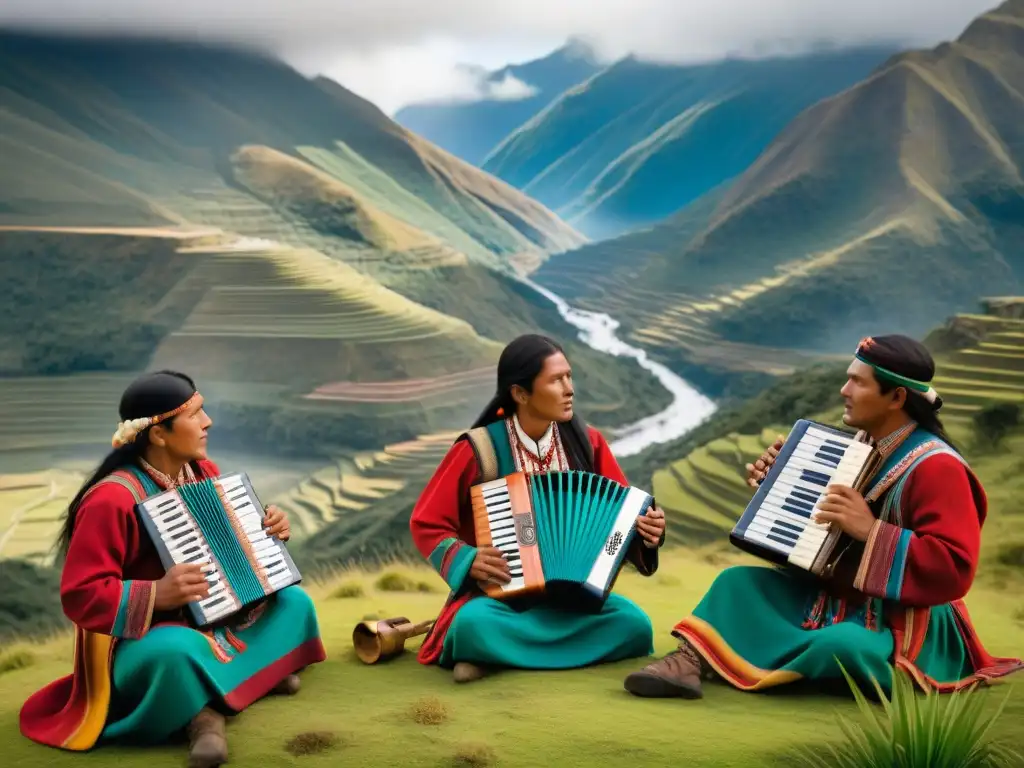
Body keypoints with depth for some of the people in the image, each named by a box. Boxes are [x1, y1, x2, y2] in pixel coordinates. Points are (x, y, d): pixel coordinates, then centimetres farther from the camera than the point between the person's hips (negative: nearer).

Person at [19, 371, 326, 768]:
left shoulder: (202, 472, 0)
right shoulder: (112, 499, -25)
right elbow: (80, 595, -23)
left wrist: (267, 530, -5)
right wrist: (157, 595, -36)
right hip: (143, 638, -8)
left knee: (294, 601, 2)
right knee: (175, 653, -42)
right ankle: (202, 708, -13)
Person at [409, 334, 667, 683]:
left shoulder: (586, 442, 0)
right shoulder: (478, 450, -9)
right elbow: (426, 524, -1)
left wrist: (644, 528, -13)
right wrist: (466, 560, -18)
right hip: (500, 594, -4)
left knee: (634, 623, -25)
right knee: (473, 624, -37)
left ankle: (499, 652, -14)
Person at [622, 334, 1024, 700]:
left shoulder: (936, 467, -18)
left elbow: (953, 569, -26)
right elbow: (810, 526, 21)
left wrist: (871, 530, -30)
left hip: (903, 631, -8)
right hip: (834, 600, 8)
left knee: (839, 646, -39)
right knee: (737, 580, -4)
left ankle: (721, 655, -20)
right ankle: (690, 658, -28)